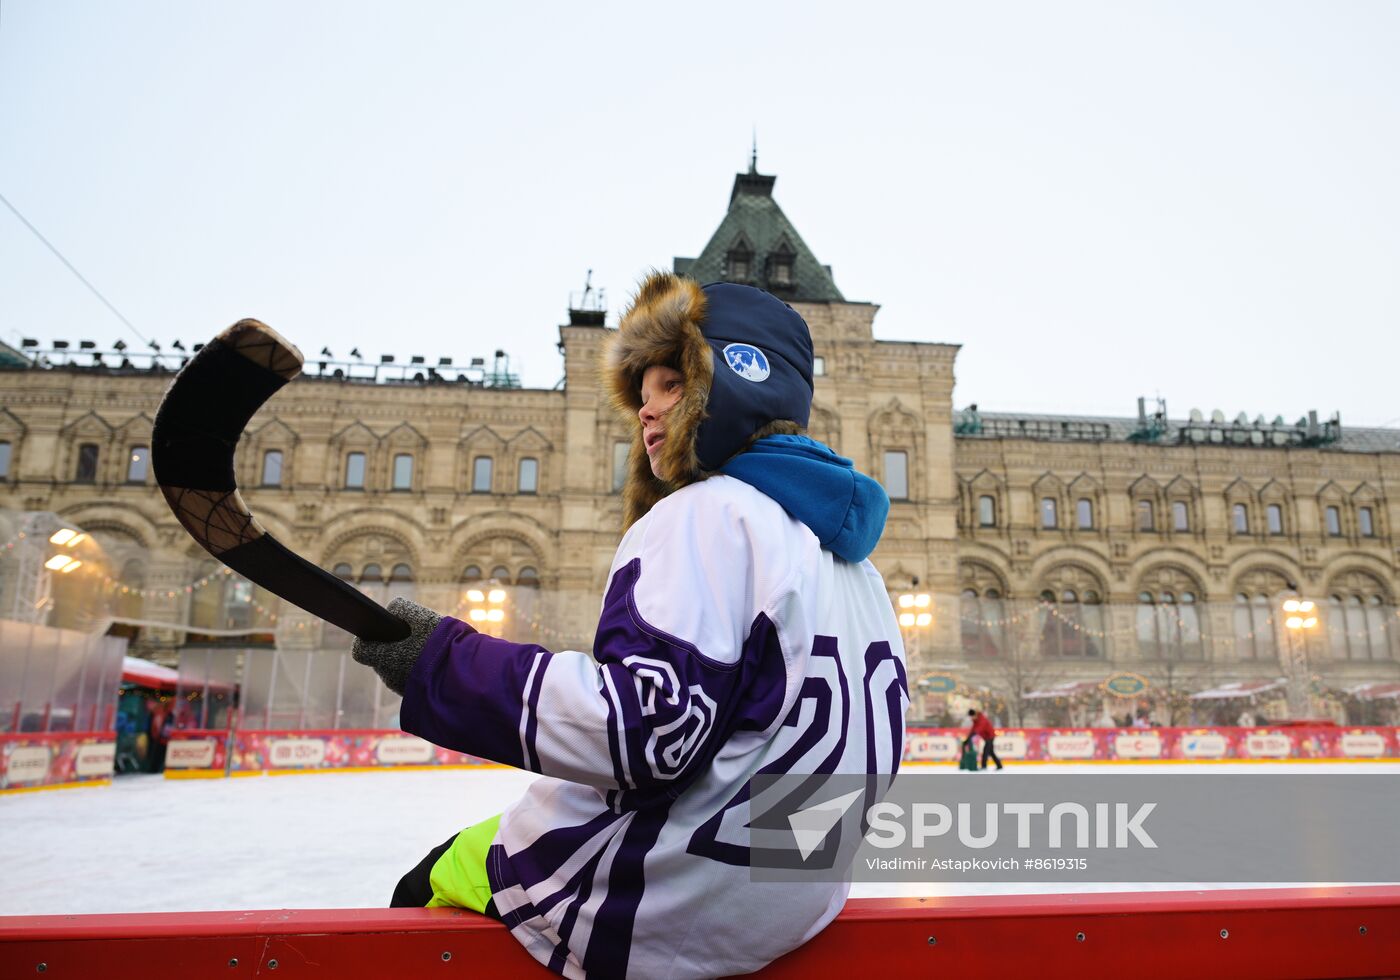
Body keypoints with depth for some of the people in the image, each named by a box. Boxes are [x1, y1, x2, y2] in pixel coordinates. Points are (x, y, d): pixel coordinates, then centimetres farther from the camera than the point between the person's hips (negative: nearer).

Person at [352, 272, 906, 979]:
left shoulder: (704, 514, -18)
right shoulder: (844, 546, 9)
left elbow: (651, 723, -28)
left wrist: (445, 662, -23)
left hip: (672, 907, -8)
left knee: (426, 895, 12)